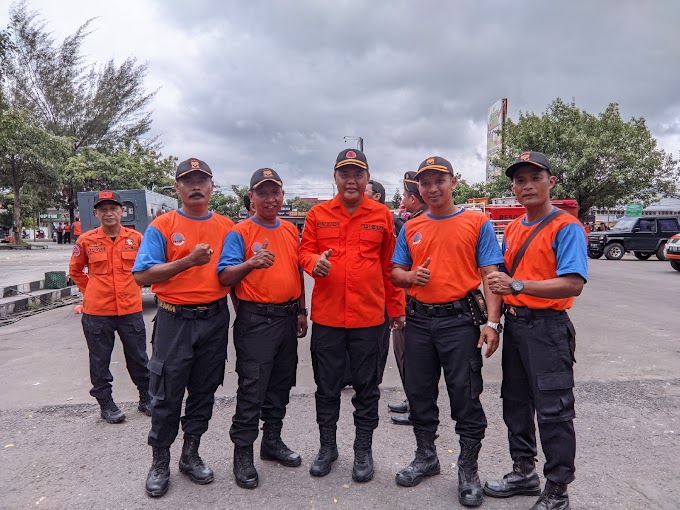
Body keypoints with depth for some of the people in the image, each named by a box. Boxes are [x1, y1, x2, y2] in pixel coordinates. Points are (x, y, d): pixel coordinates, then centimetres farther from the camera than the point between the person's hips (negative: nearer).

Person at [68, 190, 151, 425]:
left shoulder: (136, 238, -2)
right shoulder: (86, 241, -2)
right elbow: (75, 270, 12)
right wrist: (90, 290, 6)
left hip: (131, 310, 1)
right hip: (97, 312, 0)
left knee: (139, 359, 11)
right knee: (100, 361, 10)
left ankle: (146, 399, 27)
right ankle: (106, 404, 27)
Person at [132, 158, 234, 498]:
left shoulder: (227, 227, 7)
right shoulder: (162, 226, -3)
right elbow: (142, 275, -11)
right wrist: (188, 261, -21)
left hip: (215, 320, 3)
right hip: (174, 320, -3)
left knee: (204, 391, 13)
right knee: (167, 395, 6)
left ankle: (191, 455, 31)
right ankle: (160, 462, 26)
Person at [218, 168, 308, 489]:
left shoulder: (291, 230, 11)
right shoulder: (240, 232, -6)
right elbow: (225, 277, -13)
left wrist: (301, 311, 15)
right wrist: (250, 264, -31)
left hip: (287, 318, 6)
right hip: (255, 320, -6)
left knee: (280, 386, 16)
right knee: (252, 389, -2)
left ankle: (272, 442, 32)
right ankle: (242, 454, 14)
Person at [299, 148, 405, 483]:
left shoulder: (382, 215, 3)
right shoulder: (318, 214, 4)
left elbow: (389, 265, 7)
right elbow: (304, 252, 6)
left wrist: (396, 308, 10)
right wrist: (314, 263, -18)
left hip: (369, 316, 0)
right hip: (326, 315, 1)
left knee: (366, 386, 11)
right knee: (327, 386, 12)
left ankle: (363, 450, 28)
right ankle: (327, 446, 31)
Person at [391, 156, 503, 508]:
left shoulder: (477, 223, -1)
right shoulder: (410, 228, 10)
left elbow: (491, 275, -6)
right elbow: (396, 273, 14)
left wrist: (492, 322, -15)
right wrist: (411, 275, -9)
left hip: (459, 320, -4)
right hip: (418, 320, 4)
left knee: (466, 397, 3)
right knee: (419, 393, 14)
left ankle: (468, 470, 21)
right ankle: (426, 457, 34)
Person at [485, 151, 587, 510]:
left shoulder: (566, 227, -11)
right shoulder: (512, 229, 12)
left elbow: (573, 284, -22)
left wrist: (517, 285, -27)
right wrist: (496, 290, 0)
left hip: (548, 328, -7)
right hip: (515, 324, 8)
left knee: (553, 411, 1)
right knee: (515, 404, 17)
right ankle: (524, 472, 35)